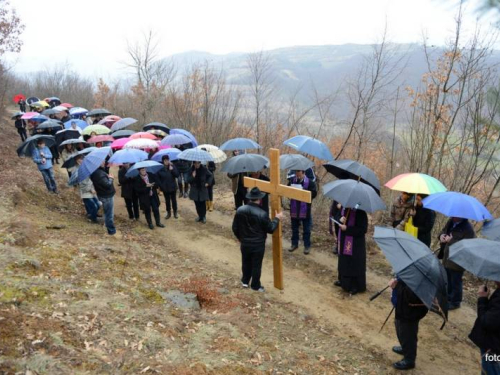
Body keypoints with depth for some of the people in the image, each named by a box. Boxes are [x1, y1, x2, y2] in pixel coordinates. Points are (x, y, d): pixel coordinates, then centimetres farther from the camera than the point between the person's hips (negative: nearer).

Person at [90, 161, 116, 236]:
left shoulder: (97, 171, 3)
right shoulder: (98, 173, -30)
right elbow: (107, 184, -29)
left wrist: (108, 177, -5)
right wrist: (111, 178, -12)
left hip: (105, 194, 11)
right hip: (107, 196, -11)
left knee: (108, 213, 25)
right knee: (109, 214, 3)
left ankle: (110, 228, 41)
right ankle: (111, 230, 14)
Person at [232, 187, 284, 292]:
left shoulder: (240, 210, -10)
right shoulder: (262, 214, -23)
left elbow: (235, 228, -1)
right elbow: (270, 229, -11)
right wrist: (277, 219, 3)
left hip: (245, 243, 4)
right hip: (258, 245, -4)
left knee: (246, 263, 24)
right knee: (256, 265, 13)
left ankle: (245, 281, 40)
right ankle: (255, 286, 27)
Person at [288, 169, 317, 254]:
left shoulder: (310, 182, -8)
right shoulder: (292, 181, 4)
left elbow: (314, 193, -12)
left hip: (305, 210, -3)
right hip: (294, 209, 4)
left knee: (306, 229, 6)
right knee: (294, 228, 15)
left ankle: (307, 246, 17)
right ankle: (294, 244, 29)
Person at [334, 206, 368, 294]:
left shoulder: (360, 212, -20)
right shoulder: (344, 208, 3)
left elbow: (363, 229, -21)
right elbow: (340, 218, 16)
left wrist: (347, 228, -23)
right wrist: (340, 220, -10)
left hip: (355, 244, -8)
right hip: (344, 241, 8)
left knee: (354, 264, 3)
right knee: (343, 262, 19)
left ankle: (356, 286, 16)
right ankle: (343, 280, 37)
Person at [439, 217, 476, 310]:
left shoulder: (468, 229, -23)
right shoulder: (451, 222, 2)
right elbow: (444, 230, 17)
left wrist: (451, 240, -27)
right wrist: (442, 235, -7)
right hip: (447, 258, 8)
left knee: (455, 282, 8)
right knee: (448, 280, 24)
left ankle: (455, 302, 25)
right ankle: (448, 298, 42)